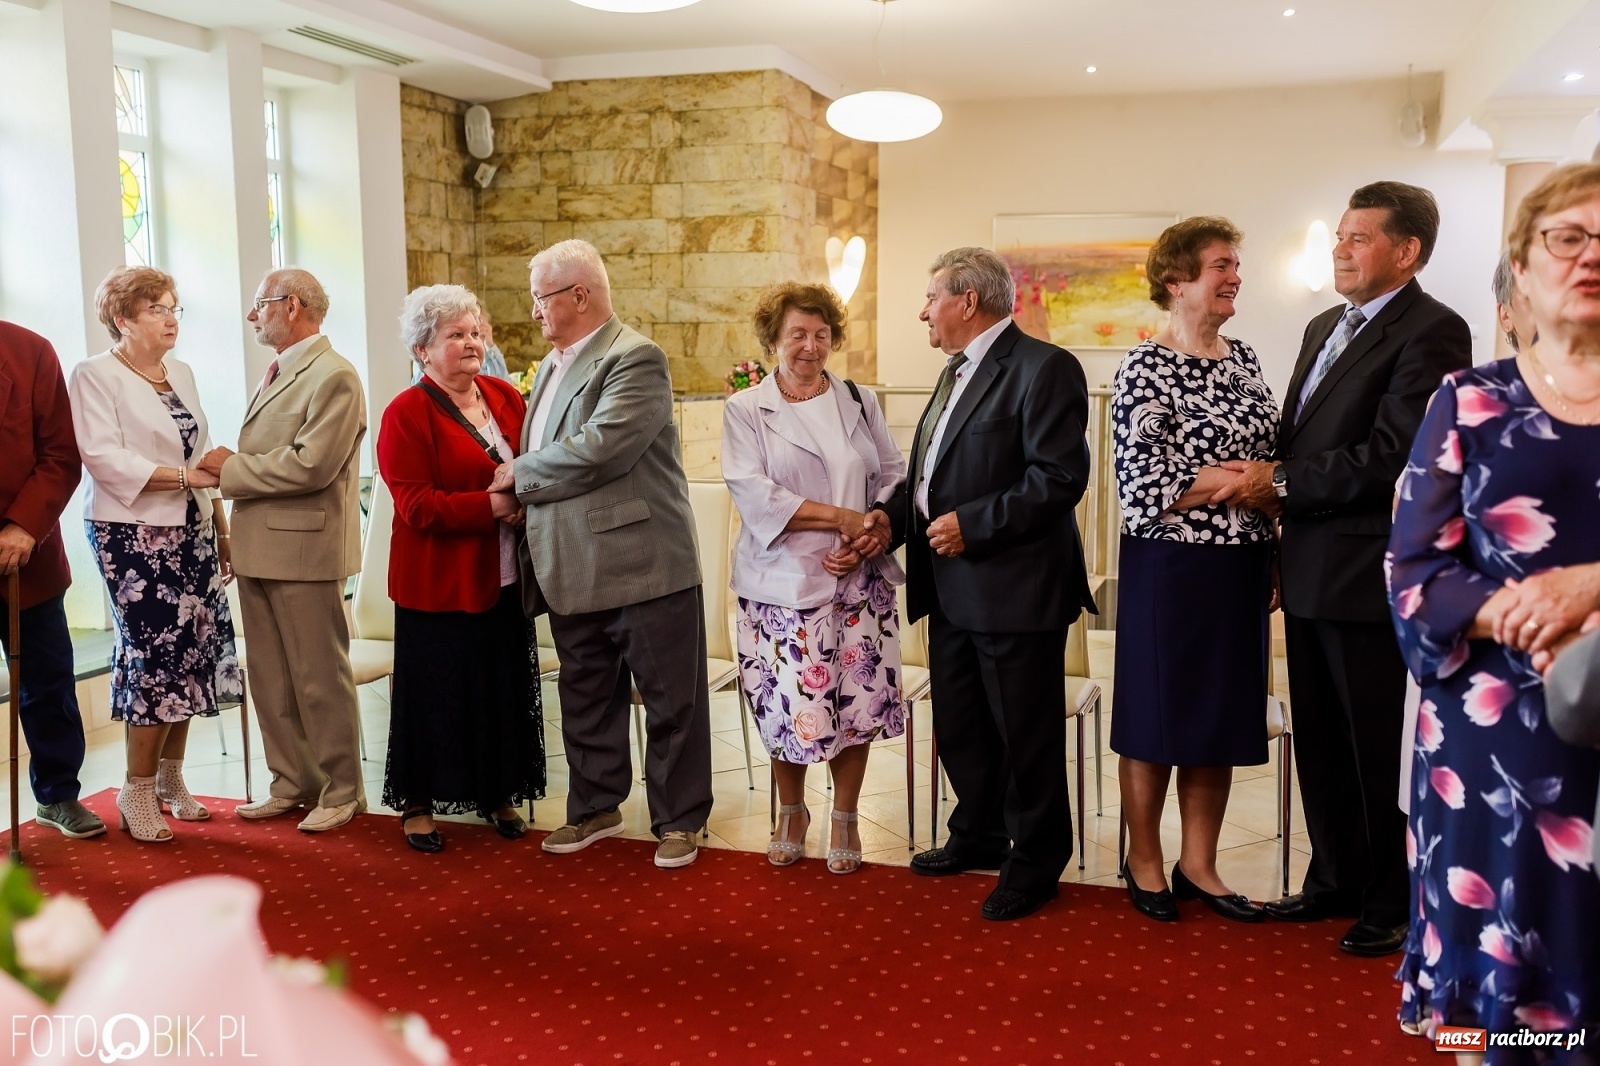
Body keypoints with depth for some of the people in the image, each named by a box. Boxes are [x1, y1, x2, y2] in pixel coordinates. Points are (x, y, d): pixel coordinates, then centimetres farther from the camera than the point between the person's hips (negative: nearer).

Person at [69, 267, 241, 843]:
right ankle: (138, 792, 6)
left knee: (190, 655, 6)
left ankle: (170, 778, 19)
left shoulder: (181, 373, 15)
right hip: (133, 536, -6)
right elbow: (104, 458, -16)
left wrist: (222, 532, 11)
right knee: (156, 655, -8)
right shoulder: (95, 375, -5)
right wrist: (183, 476, -22)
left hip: (191, 534, 6)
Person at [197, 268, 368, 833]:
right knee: (270, 679, 13)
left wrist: (231, 468, -12)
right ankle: (294, 783, 25)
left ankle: (342, 791, 15)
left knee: (321, 679, 2)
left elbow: (310, 465, -21)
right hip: (259, 549, 9)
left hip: (305, 550, -9)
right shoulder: (275, 376, 18)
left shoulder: (333, 376, -12)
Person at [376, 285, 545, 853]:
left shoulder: (506, 397, 8)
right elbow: (419, 506, -17)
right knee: (435, 693, 5)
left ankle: (499, 794, 29)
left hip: (503, 579, 6)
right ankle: (417, 803, 21)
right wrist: (494, 506, -21)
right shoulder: (406, 414, -9)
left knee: (506, 686, 12)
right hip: (439, 582, -5)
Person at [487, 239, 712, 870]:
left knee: (669, 700, 5)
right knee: (585, 698, 18)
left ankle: (678, 821, 19)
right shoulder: (552, 364, 15)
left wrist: (519, 475, -12)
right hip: (573, 572, 9)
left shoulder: (635, 359, -14)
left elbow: (596, 449, -24)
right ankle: (595, 808, 34)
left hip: (642, 566, -8)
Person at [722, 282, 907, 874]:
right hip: (783, 584, -2)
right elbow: (753, 494, -11)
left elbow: (894, 479, 9)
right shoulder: (745, 410, 1)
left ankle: (845, 819, 23)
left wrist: (868, 537, -10)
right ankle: (792, 813, 28)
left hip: (857, 582, 2)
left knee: (856, 704, 3)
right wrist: (841, 518, -16)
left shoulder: (861, 403, 11)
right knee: (789, 709, 2)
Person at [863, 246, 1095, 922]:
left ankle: (1034, 864, 20)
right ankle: (979, 836, 37)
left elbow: (1059, 478, -21)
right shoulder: (957, 372, 17)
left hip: (1015, 587, -9)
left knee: (1026, 735, 4)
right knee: (959, 727, 19)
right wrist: (892, 515, 3)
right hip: (951, 588, 10)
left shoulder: (1044, 368, -13)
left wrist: (973, 524, -22)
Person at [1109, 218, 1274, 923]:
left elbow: (1265, 461, 17)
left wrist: (1271, 553, 10)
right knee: (1156, 717, 6)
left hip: (1242, 567, 7)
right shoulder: (1146, 369, -10)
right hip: (1172, 567, -7)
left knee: (1222, 717, 12)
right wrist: (1243, 482, -14)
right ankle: (1143, 860, 24)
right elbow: (1145, 485, -17)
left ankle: (1198, 865, 26)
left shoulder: (1243, 358, 11)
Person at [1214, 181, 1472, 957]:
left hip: (1370, 575, -8)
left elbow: (1391, 455, -21)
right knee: (1320, 742, 16)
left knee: (1380, 748, 4)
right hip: (1311, 571, 8)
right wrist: (1274, 488, 0)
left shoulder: (1431, 331, -11)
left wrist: (1281, 482, -14)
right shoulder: (1326, 326, 16)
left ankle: (1392, 903, 21)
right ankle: (1335, 880, 31)